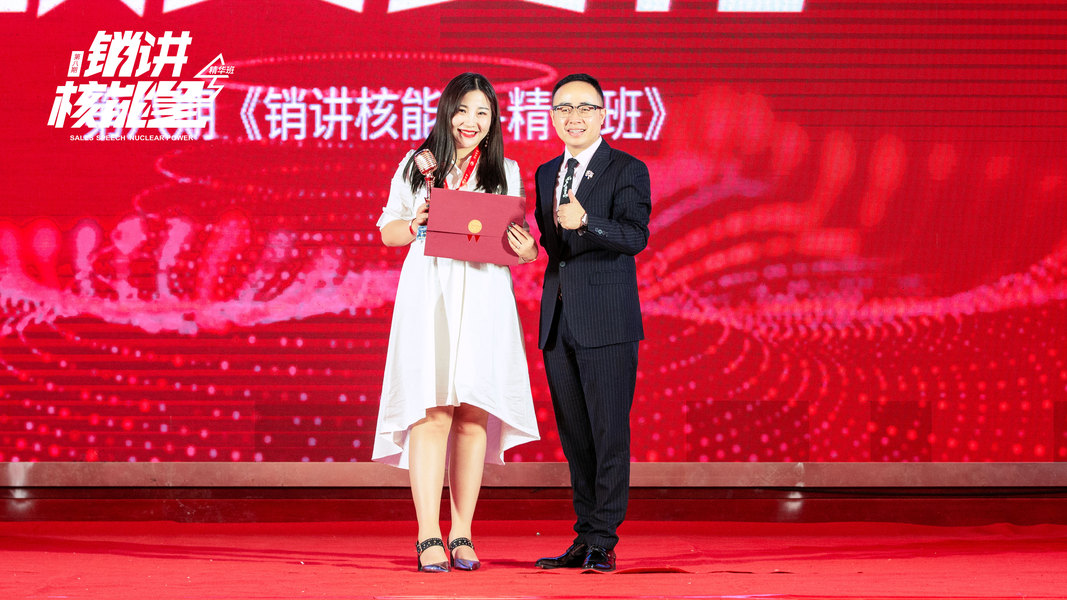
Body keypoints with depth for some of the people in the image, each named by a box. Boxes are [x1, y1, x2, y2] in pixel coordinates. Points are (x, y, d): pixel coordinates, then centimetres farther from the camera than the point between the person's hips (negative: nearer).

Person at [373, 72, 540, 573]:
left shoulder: (505, 173, 14)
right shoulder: (416, 166, 11)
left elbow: (517, 243, 14)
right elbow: (388, 230, 13)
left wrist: (525, 250, -9)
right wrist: (414, 225, -8)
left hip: (483, 300, 2)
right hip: (428, 296, -1)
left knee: (473, 413, 0)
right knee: (431, 412, -9)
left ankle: (461, 535, 6)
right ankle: (429, 537, -10)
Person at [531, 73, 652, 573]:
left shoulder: (627, 171, -3)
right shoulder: (546, 174, 17)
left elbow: (635, 236, -18)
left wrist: (585, 222, -32)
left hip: (607, 322, -6)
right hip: (558, 321, 6)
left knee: (609, 433, -6)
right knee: (574, 436, 9)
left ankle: (604, 541, -3)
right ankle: (585, 538, 14)